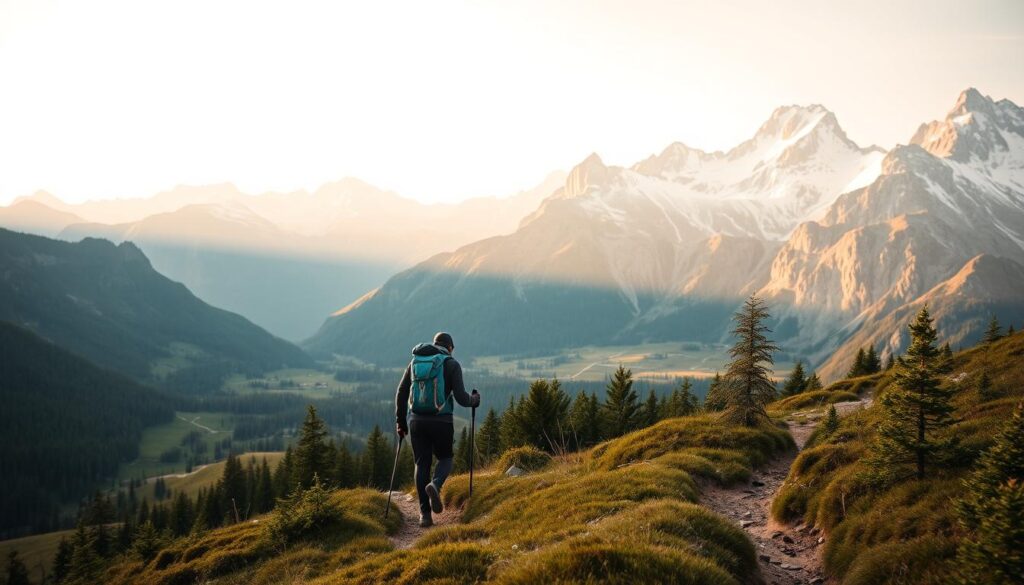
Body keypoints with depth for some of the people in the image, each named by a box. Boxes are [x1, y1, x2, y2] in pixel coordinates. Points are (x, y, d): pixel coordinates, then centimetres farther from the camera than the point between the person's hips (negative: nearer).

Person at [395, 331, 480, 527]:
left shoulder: (415, 362, 11)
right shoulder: (451, 364, -1)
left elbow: (401, 393, 8)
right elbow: (461, 398, -9)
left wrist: (400, 421, 15)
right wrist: (475, 400, 12)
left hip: (416, 421, 3)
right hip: (441, 422, -3)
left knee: (422, 464, 10)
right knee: (445, 458, 17)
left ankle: (425, 513, 5)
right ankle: (435, 485, -14)